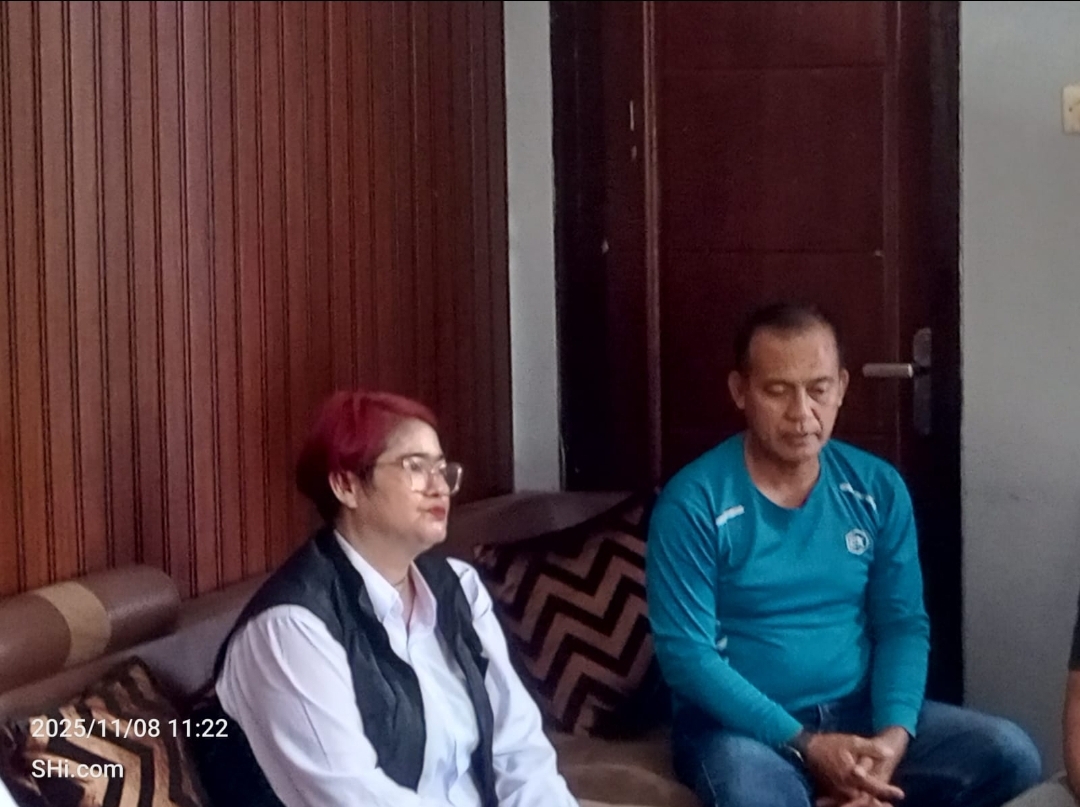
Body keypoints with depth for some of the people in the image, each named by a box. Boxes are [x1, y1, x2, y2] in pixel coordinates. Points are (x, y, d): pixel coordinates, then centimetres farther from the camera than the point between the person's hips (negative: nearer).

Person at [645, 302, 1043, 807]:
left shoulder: (879, 488, 4)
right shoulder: (692, 503, -11)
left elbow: (903, 624, 4)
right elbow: (685, 653, -14)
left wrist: (893, 735, -16)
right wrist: (805, 746, -22)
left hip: (859, 715, 6)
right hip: (740, 727, -5)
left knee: (1010, 755, -16)